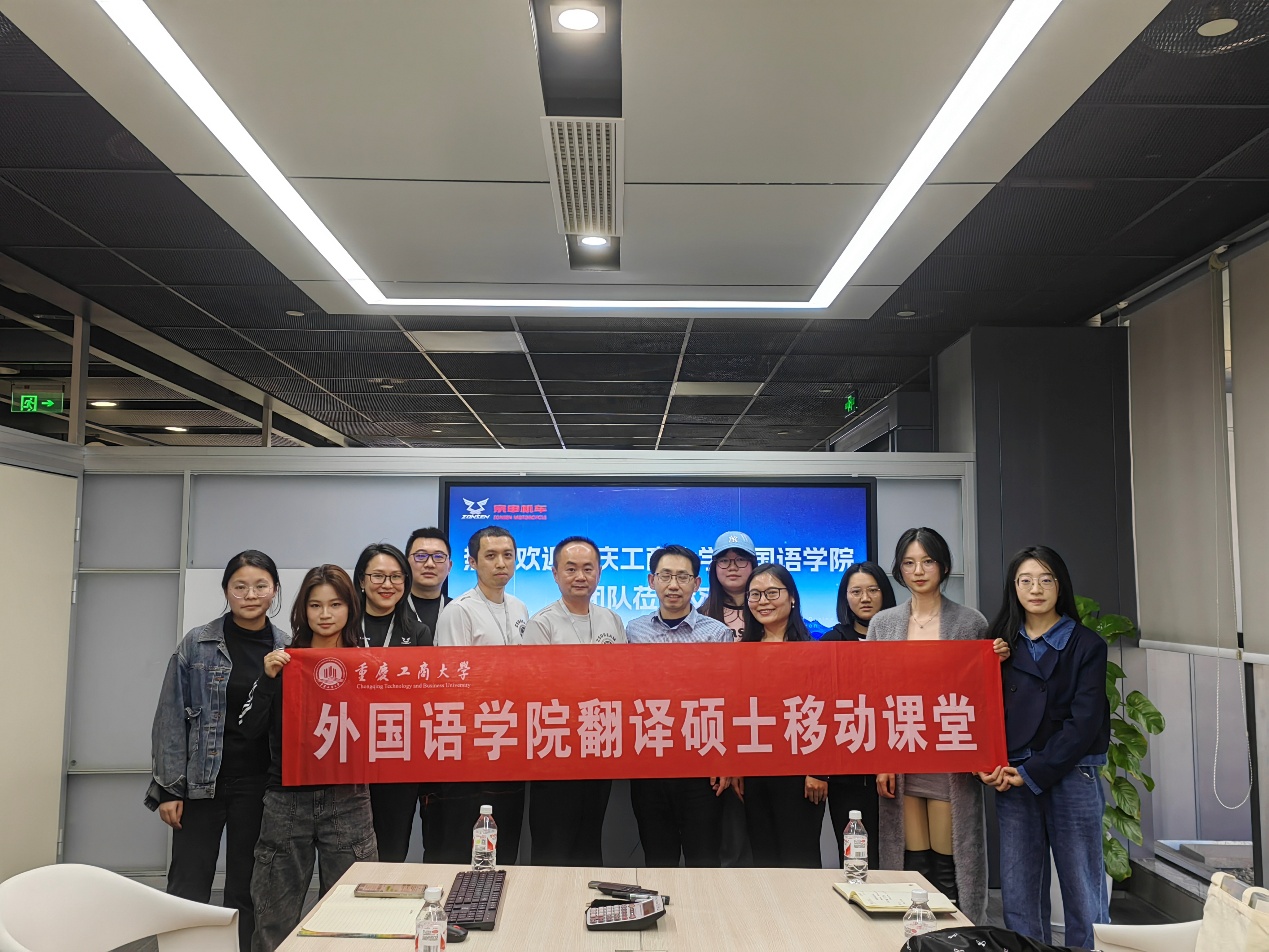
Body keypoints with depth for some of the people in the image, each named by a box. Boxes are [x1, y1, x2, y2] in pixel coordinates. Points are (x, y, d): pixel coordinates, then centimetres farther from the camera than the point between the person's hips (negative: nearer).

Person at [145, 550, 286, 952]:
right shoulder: (197, 644, -2)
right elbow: (172, 719, -3)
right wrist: (169, 788, -6)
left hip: (257, 784, 1)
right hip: (201, 782, -1)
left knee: (244, 890, 9)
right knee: (188, 891, 2)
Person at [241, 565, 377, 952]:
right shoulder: (283, 661, 3)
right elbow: (251, 728, -1)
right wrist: (269, 678, -13)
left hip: (347, 801, 0)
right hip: (286, 800, 0)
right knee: (275, 921, 9)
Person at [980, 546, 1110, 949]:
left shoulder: (1086, 645, 1)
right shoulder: (1002, 643, 10)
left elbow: (1084, 721, -6)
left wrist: (1033, 772, -10)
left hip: (1071, 776, -2)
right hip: (1012, 779, 3)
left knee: (1083, 892, 1)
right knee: (1019, 896, 5)